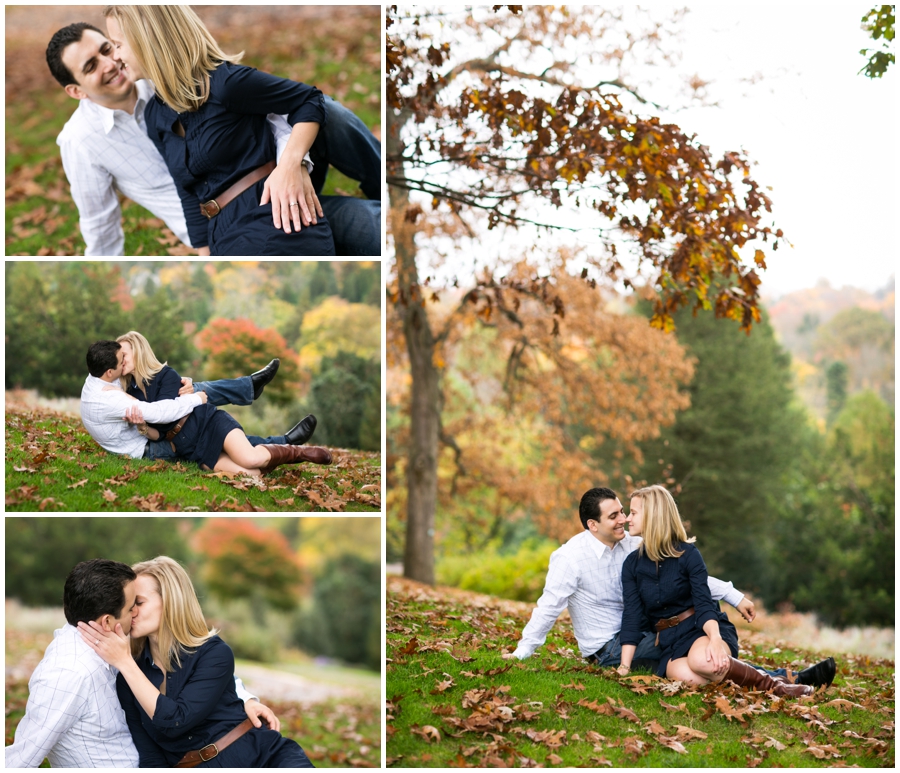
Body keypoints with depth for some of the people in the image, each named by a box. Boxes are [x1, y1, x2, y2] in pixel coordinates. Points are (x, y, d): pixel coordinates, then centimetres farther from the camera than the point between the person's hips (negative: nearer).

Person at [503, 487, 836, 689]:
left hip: (636, 635, 6)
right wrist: (522, 652, -17)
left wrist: (733, 595, 0)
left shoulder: (632, 545, 2)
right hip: (609, 649, -6)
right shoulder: (571, 557, -16)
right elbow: (549, 606, -14)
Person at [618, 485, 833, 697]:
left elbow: (703, 604, -13)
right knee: (687, 677, -38)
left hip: (703, 628, -1)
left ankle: (772, 684, -22)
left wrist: (715, 639, -33)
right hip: (670, 641, 1)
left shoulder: (687, 553, -4)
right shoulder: (632, 564, 6)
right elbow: (632, 616, 0)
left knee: (701, 660, -41)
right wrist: (624, 667, -11)